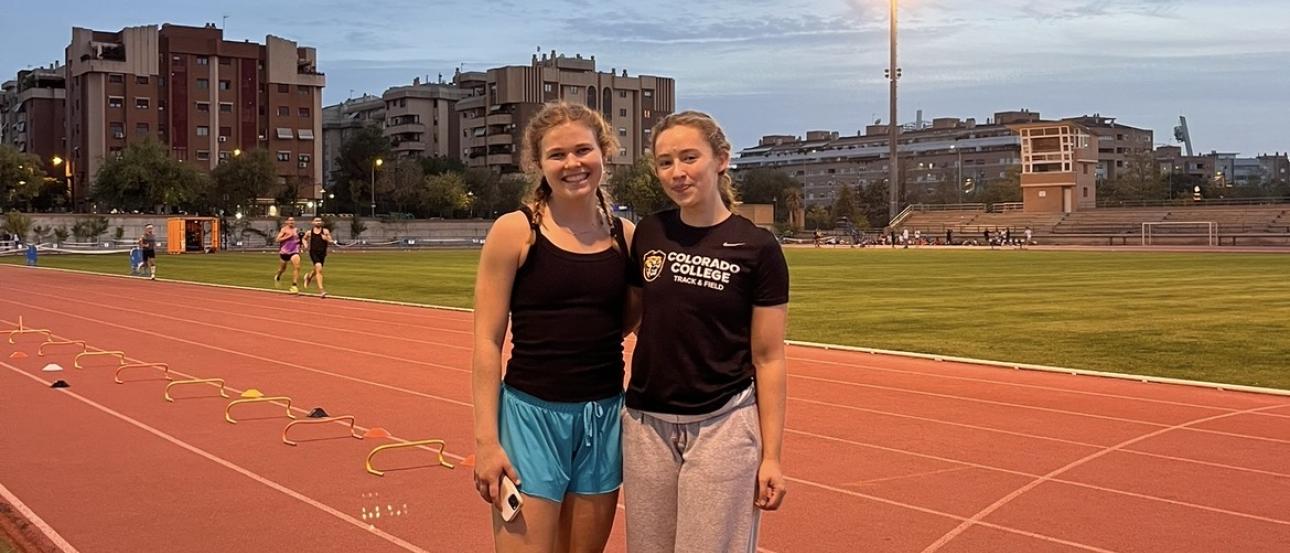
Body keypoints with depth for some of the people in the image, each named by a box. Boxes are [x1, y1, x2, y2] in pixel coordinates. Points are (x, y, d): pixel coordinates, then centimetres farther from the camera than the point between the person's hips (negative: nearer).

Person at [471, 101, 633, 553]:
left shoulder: (625, 236, 5)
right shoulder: (515, 230, -6)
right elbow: (488, 340, -6)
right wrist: (486, 439, -10)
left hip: (604, 416, 4)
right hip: (532, 415, -4)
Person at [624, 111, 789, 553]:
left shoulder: (757, 248, -7)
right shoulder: (648, 234, 4)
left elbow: (768, 358, -5)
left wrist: (771, 455, -7)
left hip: (722, 428, -3)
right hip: (646, 425, 4)